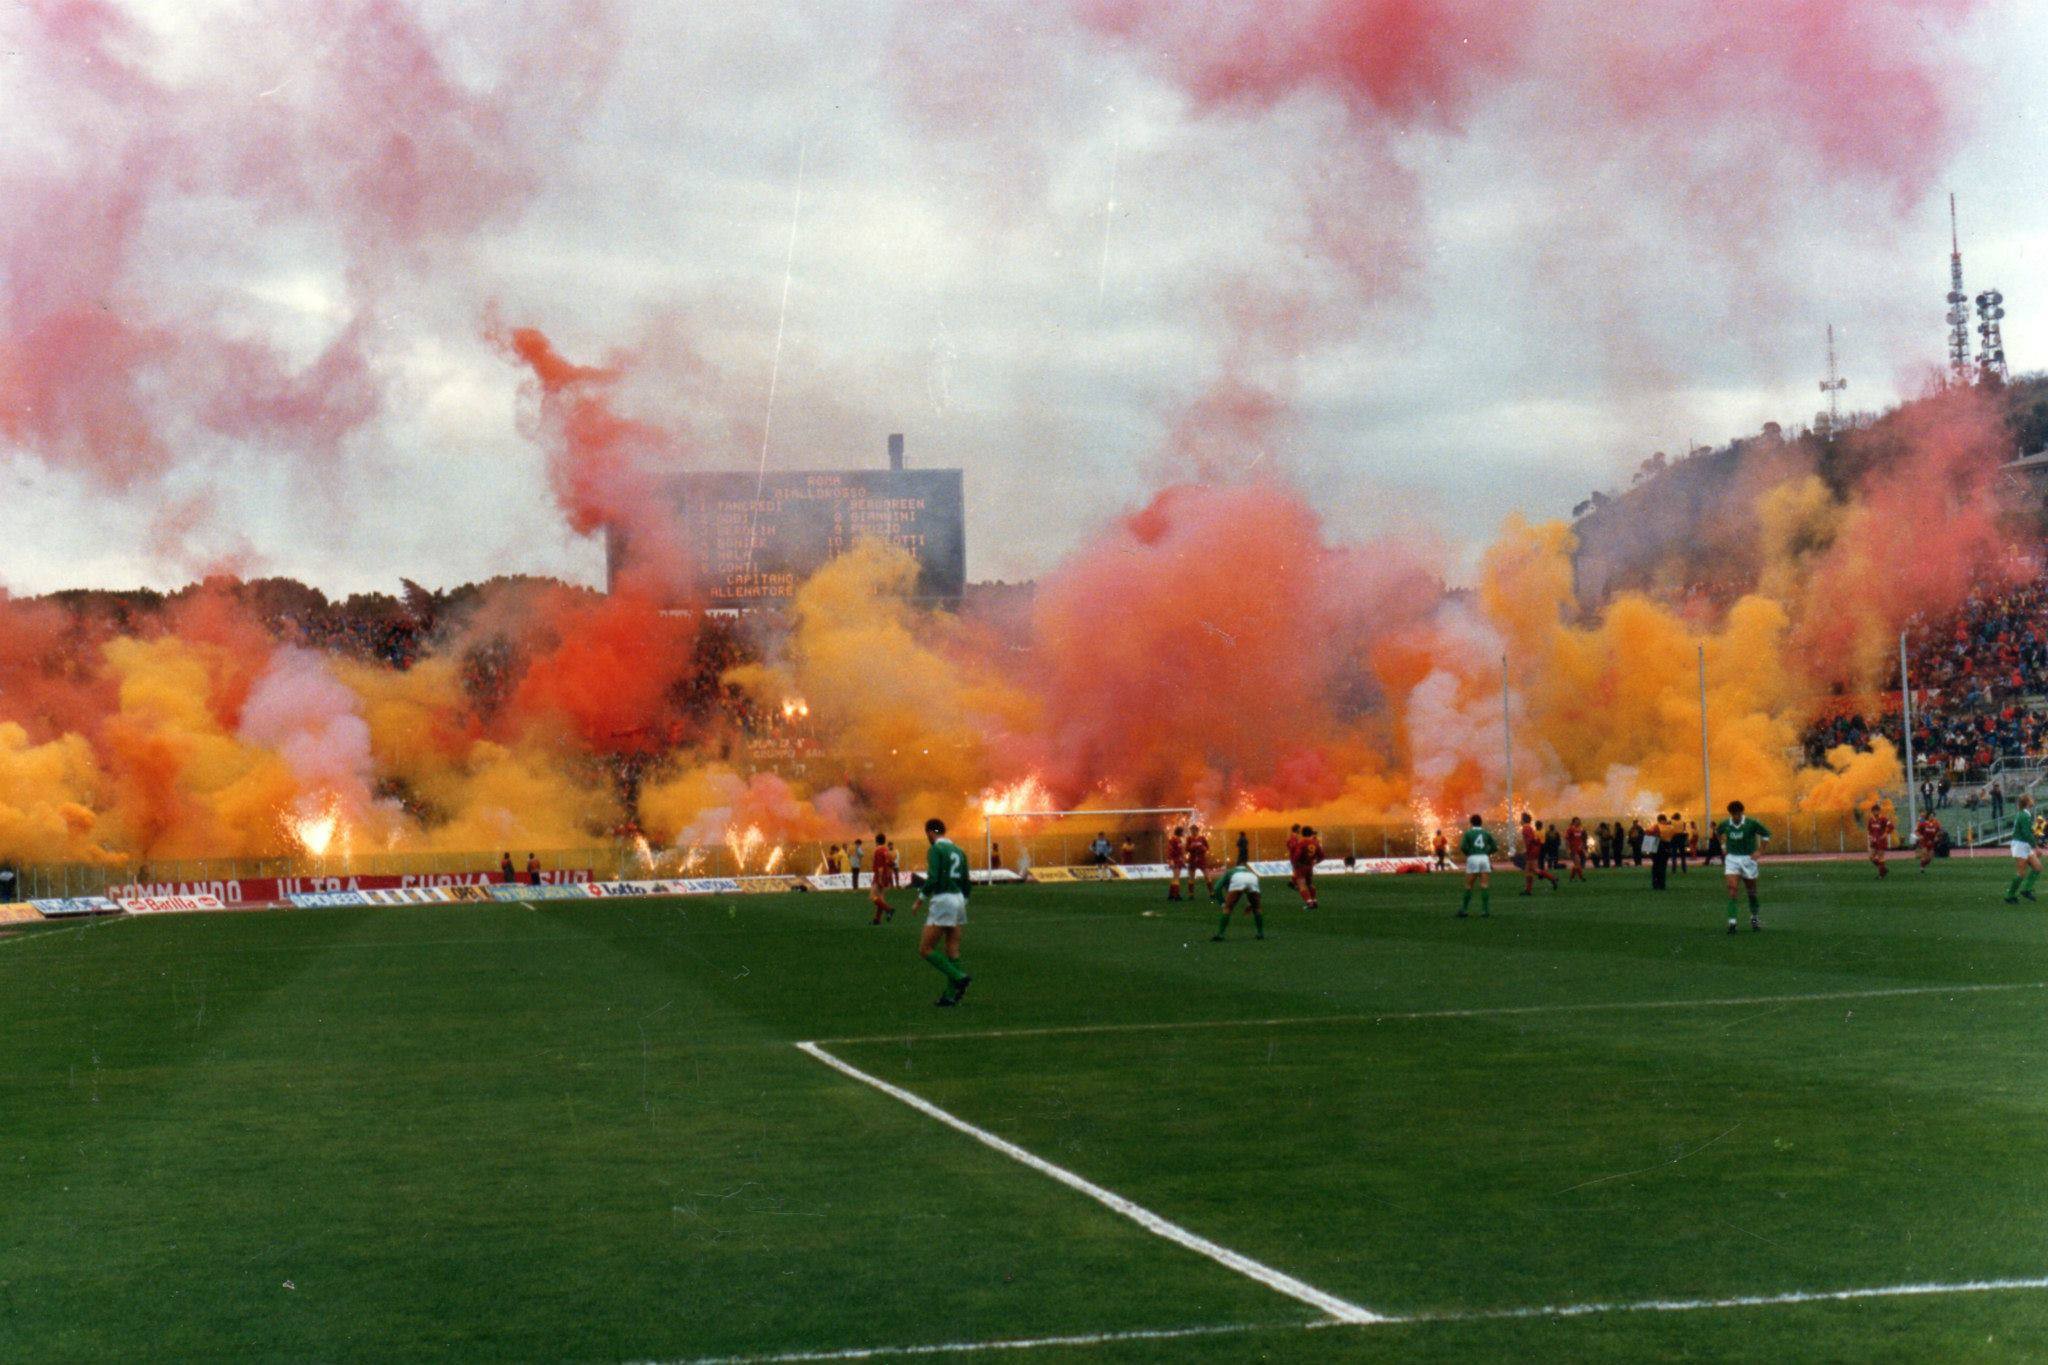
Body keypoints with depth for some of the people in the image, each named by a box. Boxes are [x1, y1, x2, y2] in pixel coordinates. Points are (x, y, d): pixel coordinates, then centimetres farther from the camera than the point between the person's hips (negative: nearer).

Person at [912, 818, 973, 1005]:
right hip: (959, 901, 8)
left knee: (925, 949, -3)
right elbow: (967, 883, 16)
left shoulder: (936, 849, -9)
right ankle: (950, 996, 7)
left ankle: (959, 978, -14)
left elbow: (933, 879, -19)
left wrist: (920, 900, -6)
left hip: (942, 900, -8)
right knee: (952, 952, 9)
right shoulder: (958, 851, 15)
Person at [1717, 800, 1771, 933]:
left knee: (1751, 891, 12)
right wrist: (1723, 848, 11)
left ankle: (1754, 917, 35)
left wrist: (1759, 851, -6)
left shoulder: (1752, 823, -11)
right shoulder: (1725, 824, -4)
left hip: (1748, 858, -1)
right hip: (1731, 858, 1)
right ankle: (1732, 922, -18)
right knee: (1732, 889, -14)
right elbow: (1718, 834, 18)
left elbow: (1766, 834, 0)